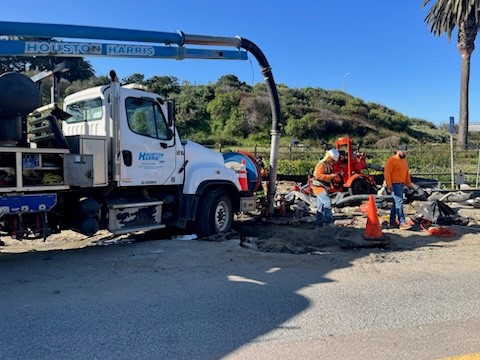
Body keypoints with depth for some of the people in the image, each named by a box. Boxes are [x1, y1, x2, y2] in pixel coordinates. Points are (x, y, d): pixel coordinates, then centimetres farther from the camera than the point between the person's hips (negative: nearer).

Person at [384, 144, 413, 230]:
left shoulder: (404, 161, 18)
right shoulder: (392, 160, -9)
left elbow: (407, 173, 25)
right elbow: (387, 173, -15)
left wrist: (409, 183, 21)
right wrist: (389, 184, -21)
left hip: (401, 184, 9)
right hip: (394, 184, -9)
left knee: (396, 202, 13)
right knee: (399, 202, -14)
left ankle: (392, 221, 20)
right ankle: (402, 222, -16)